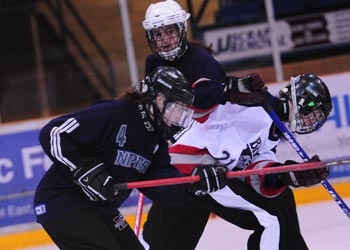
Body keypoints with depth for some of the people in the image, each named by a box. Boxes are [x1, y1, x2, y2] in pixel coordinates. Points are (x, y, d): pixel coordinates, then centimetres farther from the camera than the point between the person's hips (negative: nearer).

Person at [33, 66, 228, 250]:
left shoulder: (156, 140, 6)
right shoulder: (112, 113, -20)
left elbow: (162, 186, -6)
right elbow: (54, 133, -23)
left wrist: (196, 181, -23)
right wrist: (87, 171, -27)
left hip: (100, 208, 10)